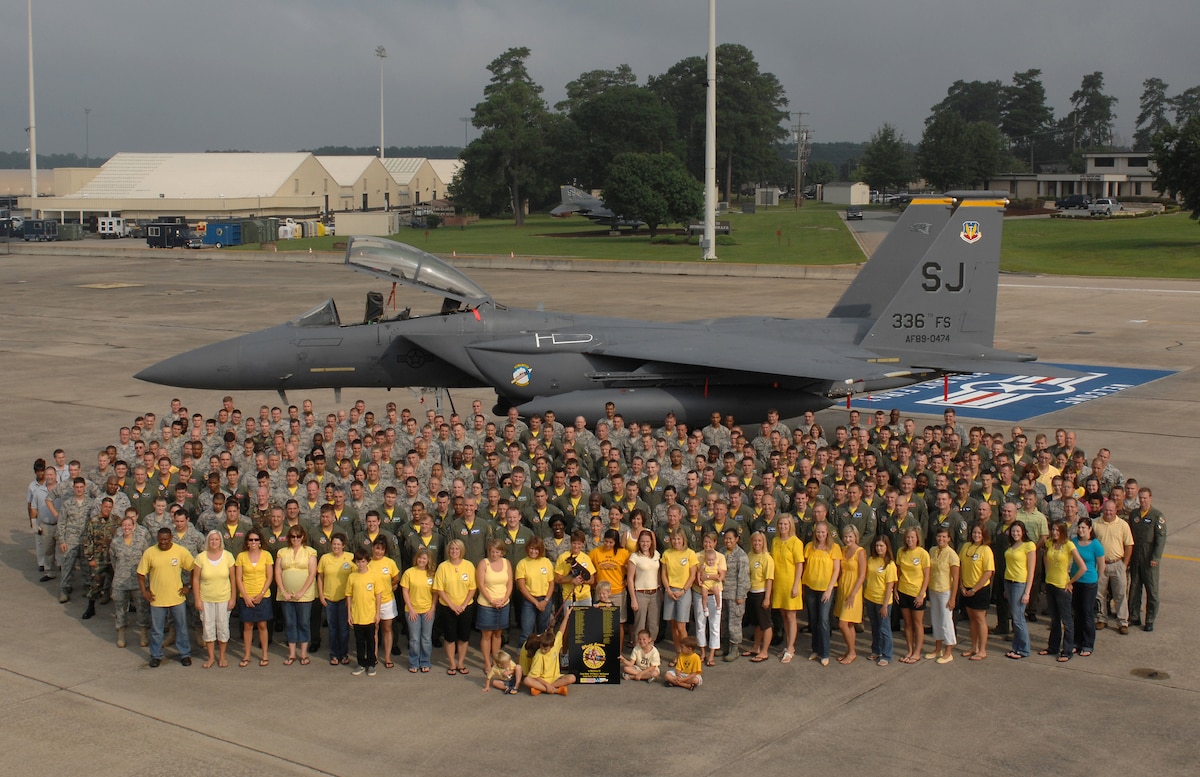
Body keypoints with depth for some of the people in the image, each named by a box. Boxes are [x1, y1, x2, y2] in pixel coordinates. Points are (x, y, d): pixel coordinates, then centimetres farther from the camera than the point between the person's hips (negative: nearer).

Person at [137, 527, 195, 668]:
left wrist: (188, 586, -1)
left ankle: (185, 654, 24)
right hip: (157, 598, 0)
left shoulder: (181, 552, -7)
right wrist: (144, 591, -4)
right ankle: (156, 656, 25)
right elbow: (141, 573, 2)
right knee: (156, 629, 10)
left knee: (181, 628, 10)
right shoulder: (149, 552, -6)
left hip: (177, 598, 0)